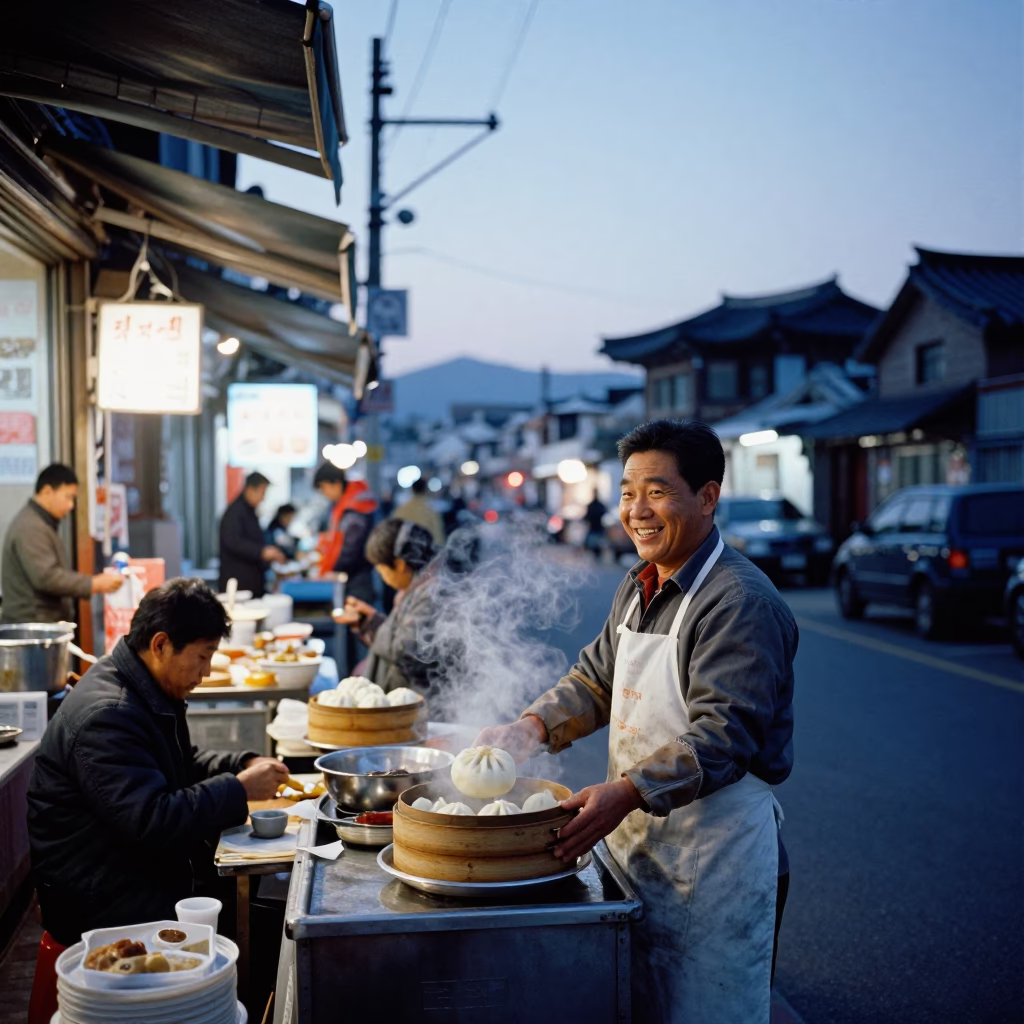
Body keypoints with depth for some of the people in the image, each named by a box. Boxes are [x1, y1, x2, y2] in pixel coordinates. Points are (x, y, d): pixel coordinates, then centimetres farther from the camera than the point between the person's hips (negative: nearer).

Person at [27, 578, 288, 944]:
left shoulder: (149, 691, 8)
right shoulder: (106, 716, -24)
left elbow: (183, 765, 22)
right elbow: (151, 822, -30)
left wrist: (245, 764, 4)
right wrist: (240, 790, -21)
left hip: (152, 870, 10)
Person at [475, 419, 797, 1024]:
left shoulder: (741, 603, -19)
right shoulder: (639, 587, 10)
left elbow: (723, 736, -26)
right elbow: (596, 680, 18)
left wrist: (627, 792, -37)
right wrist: (532, 729, 0)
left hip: (716, 855, -8)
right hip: (637, 836, 8)